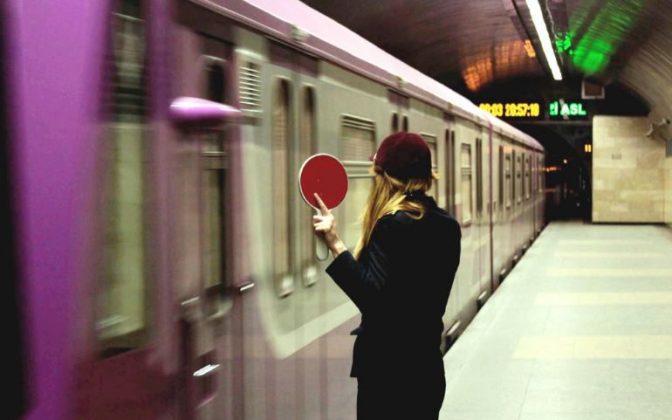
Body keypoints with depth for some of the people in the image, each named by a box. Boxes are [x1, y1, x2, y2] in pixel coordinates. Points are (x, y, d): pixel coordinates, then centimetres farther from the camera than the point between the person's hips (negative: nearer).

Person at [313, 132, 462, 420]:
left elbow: (373, 299, -25)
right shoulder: (447, 226, 7)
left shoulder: (393, 225, -18)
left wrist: (335, 245, -27)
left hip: (388, 369, -8)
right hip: (427, 364, 8)